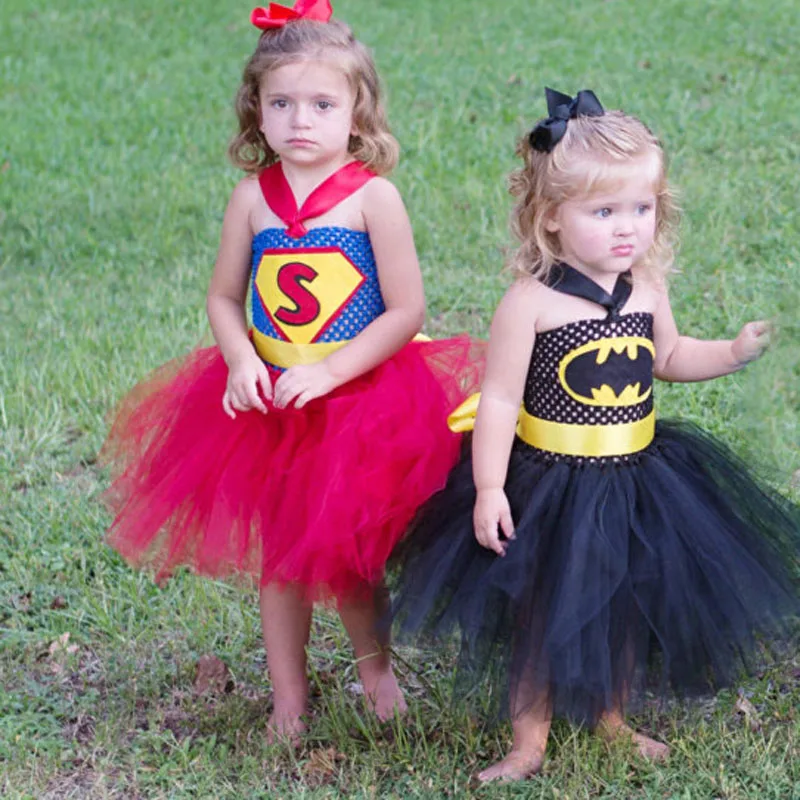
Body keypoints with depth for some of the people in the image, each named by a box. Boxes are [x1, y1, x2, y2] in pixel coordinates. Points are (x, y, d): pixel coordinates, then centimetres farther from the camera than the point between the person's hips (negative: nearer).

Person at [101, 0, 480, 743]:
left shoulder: (373, 196, -13)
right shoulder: (254, 195, -3)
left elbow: (406, 310, -14)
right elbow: (223, 297, 5)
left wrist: (327, 374, -19)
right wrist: (242, 361, -14)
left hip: (360, 405, -3)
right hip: (269, 403, 3)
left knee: (351, 557, 9)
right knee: (279, 557, 12)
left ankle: (373, 662, 39)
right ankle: (288, 702, 28)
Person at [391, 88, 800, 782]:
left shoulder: (647, 291, -1)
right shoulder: (530, 303, -19)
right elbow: (499, 398, -19)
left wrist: (732, 353, 5)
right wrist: (488, 488, -23)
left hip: (634, 480, 5)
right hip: (548, 482, -5)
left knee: (629, 607, 19)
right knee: (541, 616, 7)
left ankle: (612, 718, 42)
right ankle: (529, 744, 24)